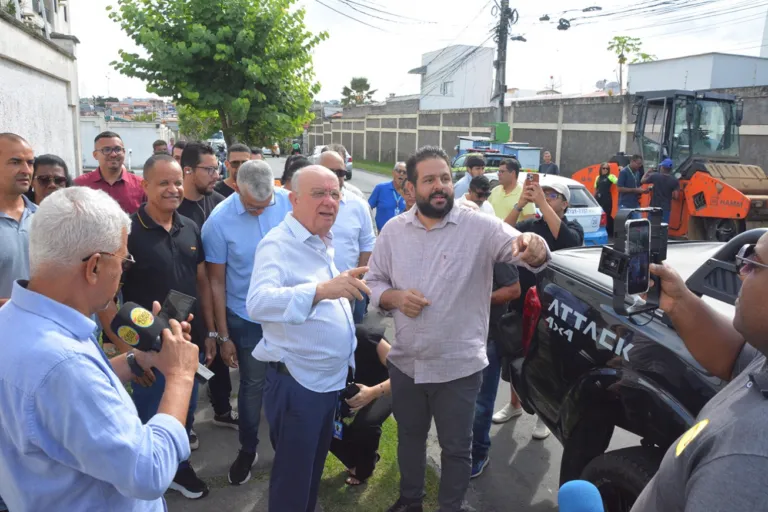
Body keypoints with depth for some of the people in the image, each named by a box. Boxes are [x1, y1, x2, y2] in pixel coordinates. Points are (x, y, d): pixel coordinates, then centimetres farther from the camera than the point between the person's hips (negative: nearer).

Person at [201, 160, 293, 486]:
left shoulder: (289, 203, -10)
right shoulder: (219, 221, -14)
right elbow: (217, 282, -7)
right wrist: (223, 336, -4)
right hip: (246, 319, -2)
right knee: (252, 386, 11)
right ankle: (248, 450, 34)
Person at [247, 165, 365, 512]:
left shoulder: (324, 242, 7)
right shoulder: (278, 244, -19)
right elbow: (259, 303, -37)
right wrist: (322, 289, -48)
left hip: (331, 379, 8)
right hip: (297, 382, -8)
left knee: (314, 470, 25)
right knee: (293, 480, 9)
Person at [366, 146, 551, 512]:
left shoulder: (480, 227, -12)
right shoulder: (393, 230, -2)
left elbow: (520, 248, -25)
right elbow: (373, 282, 5)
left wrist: (535, 249, -48)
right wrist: (394, 297, -16)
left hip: (458, 366, -3)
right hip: (405, 362, 4)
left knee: (456, 447, 15)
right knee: (409, 436, 25)